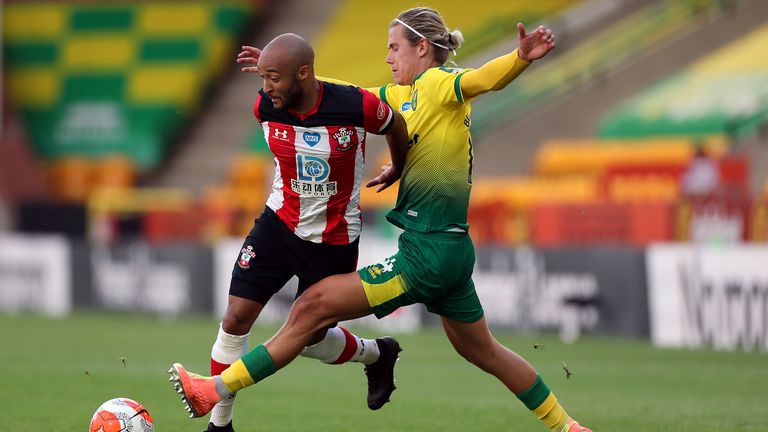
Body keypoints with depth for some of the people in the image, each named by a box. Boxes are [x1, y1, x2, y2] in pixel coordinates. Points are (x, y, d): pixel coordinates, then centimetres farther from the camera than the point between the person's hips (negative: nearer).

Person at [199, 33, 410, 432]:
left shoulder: (357, 107, -25)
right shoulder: (265, 107, -14)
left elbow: (394, 126, 0)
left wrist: (400, 172, 18)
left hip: (333, 241, -3)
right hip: (278, 223, 3)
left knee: (310, 337, 8)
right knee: (235, 320, -7)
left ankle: (375, 354, 40)